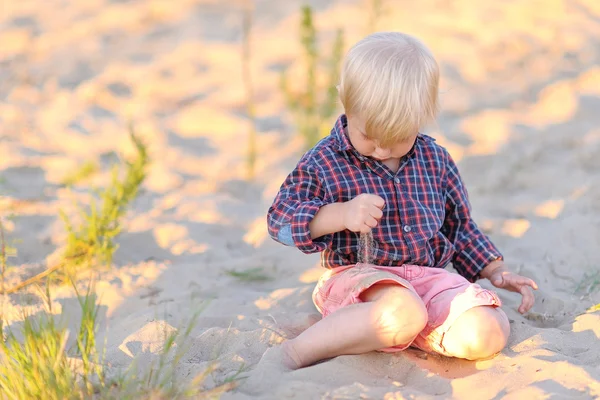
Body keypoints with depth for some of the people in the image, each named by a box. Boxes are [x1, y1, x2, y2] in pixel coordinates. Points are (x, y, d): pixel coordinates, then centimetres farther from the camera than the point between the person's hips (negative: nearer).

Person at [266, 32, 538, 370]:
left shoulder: (436, 160, 12)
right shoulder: (324, 163, -1)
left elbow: (460, 227, 24)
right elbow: (279, 220, -6)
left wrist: (497, 271, 15)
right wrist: (340, 214, -21)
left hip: (428, 276, 5)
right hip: (358, 278, -5)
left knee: (488, 334, -22)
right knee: (403, 312, -40)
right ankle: (300, 352, -28)